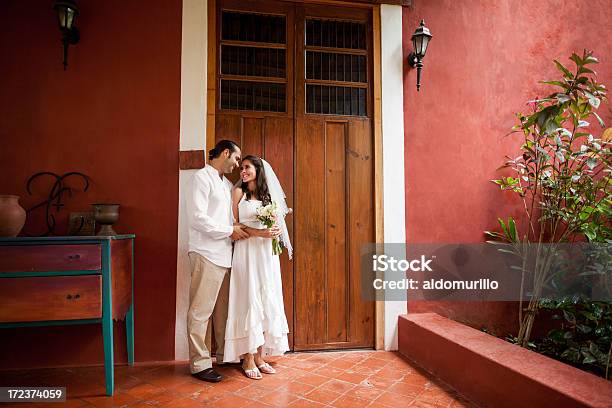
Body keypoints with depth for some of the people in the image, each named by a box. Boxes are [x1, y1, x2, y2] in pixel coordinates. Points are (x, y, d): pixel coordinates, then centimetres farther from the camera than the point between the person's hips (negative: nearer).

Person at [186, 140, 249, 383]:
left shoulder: (227, 184, 20)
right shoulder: (203, 177, -6)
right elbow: (197, 217, -16)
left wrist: (238, 229, 5)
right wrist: (230, 231, -11)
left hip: (225, 254, 8)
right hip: (207, 254, -8)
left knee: (223, 309, 15)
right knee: (201, 311, -1)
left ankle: (225, 354, 26)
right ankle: (200, 363, 8)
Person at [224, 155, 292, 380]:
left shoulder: (267, 195, 14)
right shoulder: (238, 192, 2)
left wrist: (274, 231, -6)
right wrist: (261, 233, -16)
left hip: (267, 253, 5)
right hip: (246, 252, -4)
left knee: (267, 303, 4)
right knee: (249, 302, -4)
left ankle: (260, 357, 15)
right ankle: (248, 359, 6)